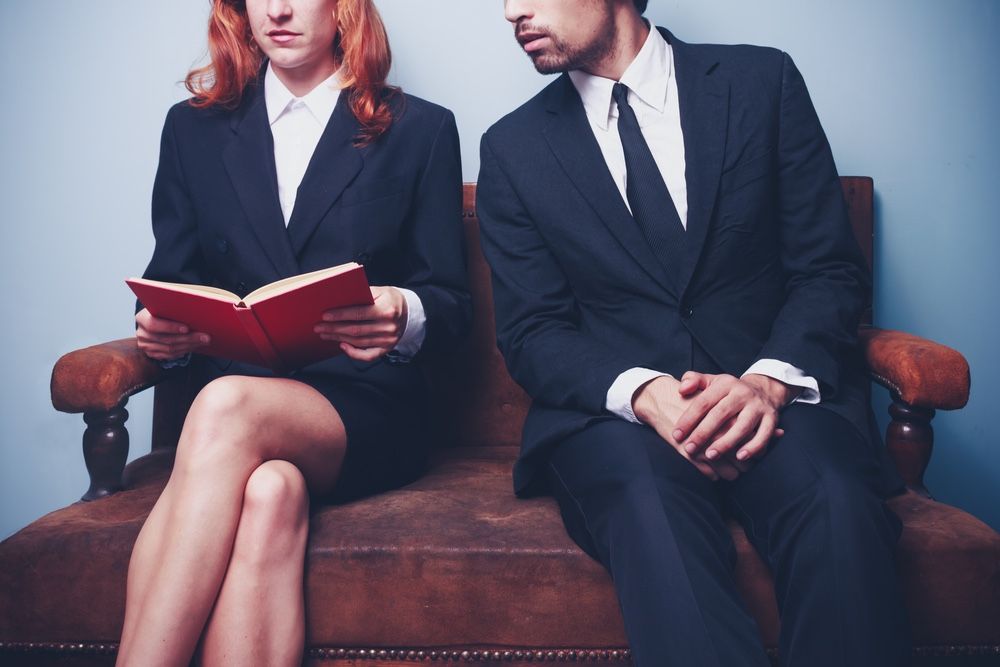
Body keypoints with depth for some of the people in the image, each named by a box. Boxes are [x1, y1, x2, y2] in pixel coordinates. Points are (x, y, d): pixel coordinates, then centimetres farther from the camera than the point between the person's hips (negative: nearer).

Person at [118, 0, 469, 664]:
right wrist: (163, 330, -9)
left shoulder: (420, 130, 10)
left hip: (366, 410, -1)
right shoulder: (195, 128, 17)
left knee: (227, 410, -34)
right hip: (234, 392, 2)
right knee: (268, 491, -35)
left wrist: (404, 316, -19)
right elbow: (172, 280, 16)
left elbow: (452, 305, 6)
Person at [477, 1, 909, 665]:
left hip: (773, 397, 1)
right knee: (649, 505, -34)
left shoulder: (762, 80, 8)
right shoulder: (513, 148, 9)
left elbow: (831, 268, 4)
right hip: (612, 410, 0)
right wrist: (642, 391, -18)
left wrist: (771, 379, -16)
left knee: (838, 502, -31)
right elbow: (531, 334, 3)